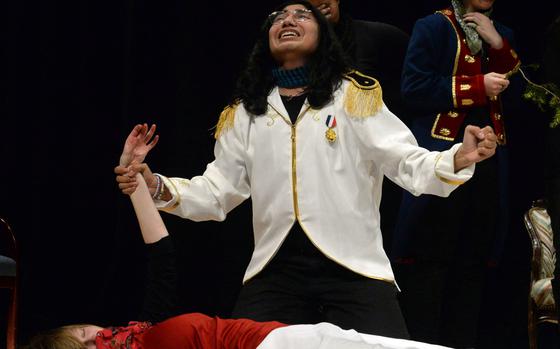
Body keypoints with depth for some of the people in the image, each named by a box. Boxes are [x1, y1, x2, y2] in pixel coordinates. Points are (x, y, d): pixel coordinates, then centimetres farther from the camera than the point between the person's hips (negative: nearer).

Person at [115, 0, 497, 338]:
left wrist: (458, 160, -22)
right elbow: (218, 189, 14)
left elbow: (405, 161, -2)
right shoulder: (245, 112, 16)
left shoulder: (354, 95, 6)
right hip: (275, 272, 3)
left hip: (354, 269, -3)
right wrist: (160, 188, -3)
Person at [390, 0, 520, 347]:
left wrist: (498, 45, -3)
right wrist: (477, 87, -12)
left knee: (474, 260, 6)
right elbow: (415, 88, -9)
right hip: (442, 154, -6)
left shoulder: (502, 34, 18)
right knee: (431, 256, -6)